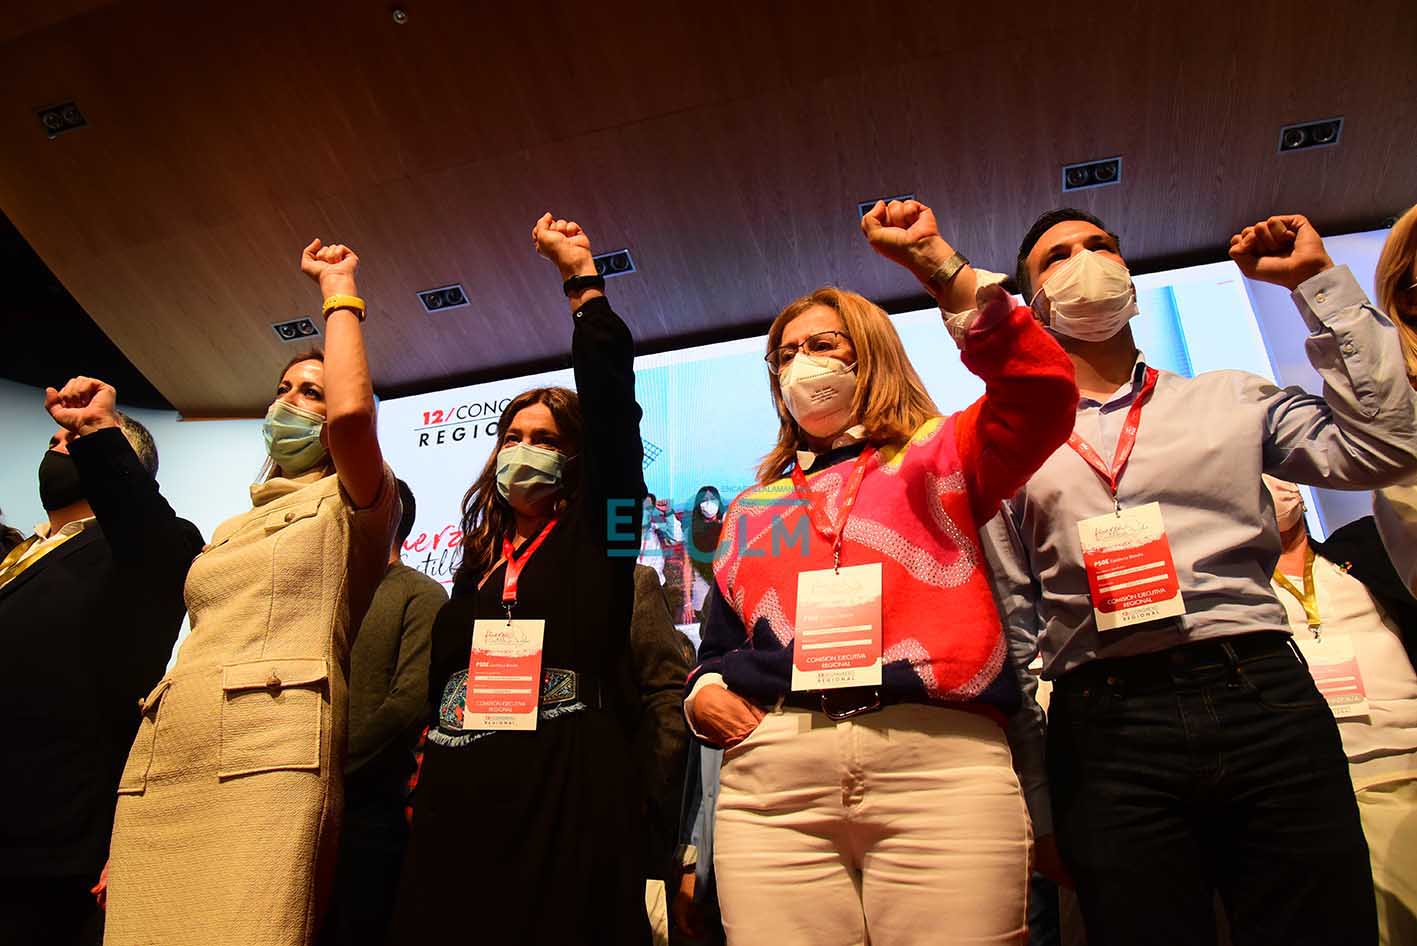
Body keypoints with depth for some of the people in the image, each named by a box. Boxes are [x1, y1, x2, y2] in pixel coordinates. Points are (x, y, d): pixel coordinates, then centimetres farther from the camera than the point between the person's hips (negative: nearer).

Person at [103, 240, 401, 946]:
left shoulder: (351, 506, 6)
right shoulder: (233, 530, 28)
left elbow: (352, 413, -16)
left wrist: (338, 292, -1)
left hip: (269, 754, -7)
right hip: (160, 759, 7)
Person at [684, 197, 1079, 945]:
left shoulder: (940, 456, 15)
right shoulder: (751, 510, 23)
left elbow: (1044, 390, -3)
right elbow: (719, 643, 25)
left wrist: (937, 266, -7)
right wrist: (702, 692, 3)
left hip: (941, 765, -2)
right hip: (770, 779, 3)